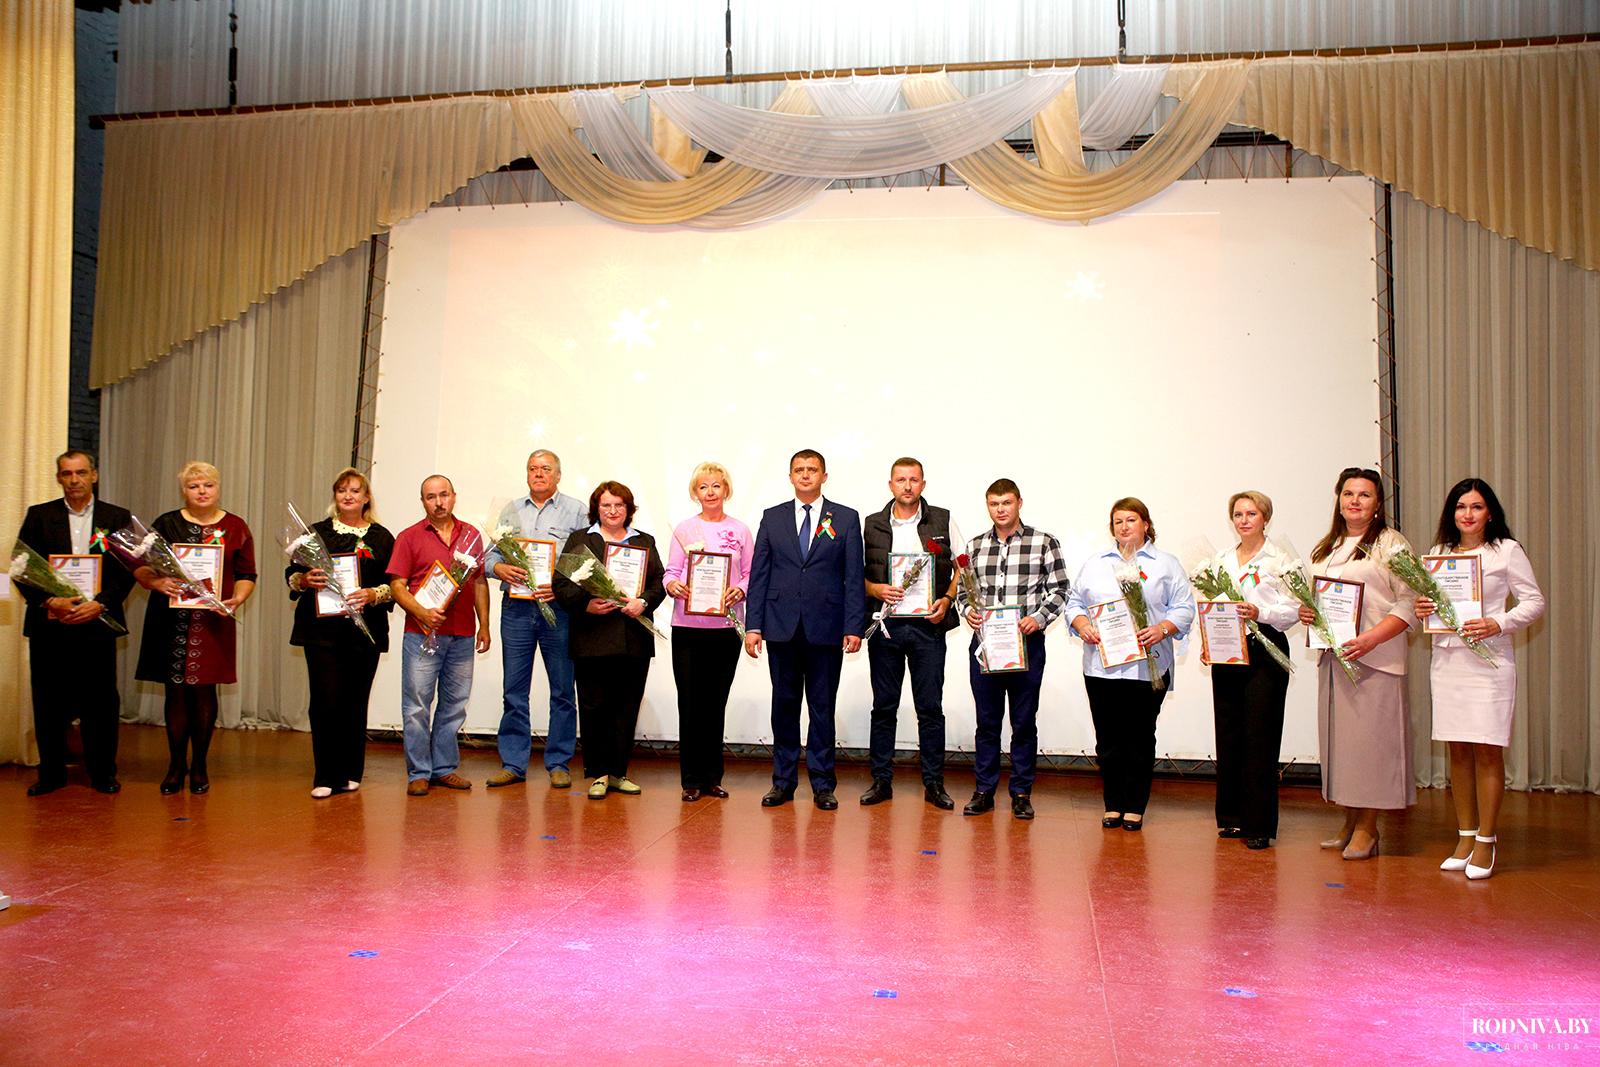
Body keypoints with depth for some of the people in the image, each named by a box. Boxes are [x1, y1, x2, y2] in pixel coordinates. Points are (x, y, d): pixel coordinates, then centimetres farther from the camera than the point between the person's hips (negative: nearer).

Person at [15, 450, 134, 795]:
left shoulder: (117, 518, 7)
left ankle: (103, 772, 12)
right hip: (49, 624, 1)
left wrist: (100, 604, -12)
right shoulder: (38, 516, 8)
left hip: (98, 622, -1)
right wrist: (49, 601, -13)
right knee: (49, 701, 4)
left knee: (100, 701, 1)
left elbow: (128, 571, 2)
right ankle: (51, 773, 17)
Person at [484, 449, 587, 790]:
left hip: (558, 608, -2)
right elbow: (491, 554, 13)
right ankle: (513, 763, 12)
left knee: (562, 691, 2)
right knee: (514, 690, 5)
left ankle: (559, 763, 11)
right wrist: (499, 568, -9)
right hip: (516, 608, 3)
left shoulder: (575, 510, 6)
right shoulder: (511, 511, 16)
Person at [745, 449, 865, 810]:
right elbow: (759, 574, 7)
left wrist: (854, 627, -7)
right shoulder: (772, 518, 10)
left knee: (822, 708, 4)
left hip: (826, 628, -1)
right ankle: (783, 781, 18)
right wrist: (753, 625, 0)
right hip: (782, 627, 2)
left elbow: (854, 577, 1)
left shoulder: (846, 519, 5)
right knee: (784, 705, 8)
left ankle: (822, 784, 14)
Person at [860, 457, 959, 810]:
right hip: (885, 624, 1)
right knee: (883, 707, 7)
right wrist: (877, 589, -10)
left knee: (930, 708, 2)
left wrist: (947, 600, -6)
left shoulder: (942, 520, 5)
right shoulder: (873, 525, 7)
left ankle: (934, 783, 12)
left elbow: (961, 566, 9)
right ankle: (881, 780, 16)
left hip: (927, 625, -1)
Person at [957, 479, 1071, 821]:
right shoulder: (975, 546, 10)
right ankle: (984, 790, 18)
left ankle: (1022, 793, 16)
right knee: (987, 721, 9)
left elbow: (1060, 589, 0)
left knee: (1024, 722, 5)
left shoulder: (1044, 543, 0)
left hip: (1026, 643, -2)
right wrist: (968, 610, -4)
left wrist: (1039, 618, -14)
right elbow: (962, 588, 16)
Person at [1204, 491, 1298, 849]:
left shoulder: (1279, 560, 0)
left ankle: (1259, 824, 2)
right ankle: (1231, 817, 18)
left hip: (1266, 653, -5)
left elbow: (1293, 610, -6)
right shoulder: (1222, 560, 15)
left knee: (1259, 739, -5)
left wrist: (1260, 612, -22)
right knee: (1228, 736, 7)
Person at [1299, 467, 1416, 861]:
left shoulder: (1391, 544, -3)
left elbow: (1410, 603, -10)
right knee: (1338, 737, 8)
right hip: (1332, 657, 7)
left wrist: (1372, 637, -21)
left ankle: (1367, 828, 4)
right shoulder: (1325, 549, 18)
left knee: (1370, 738, -5)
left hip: (1375, 658, -6)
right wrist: (1305, 612, 3)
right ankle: (1350, 822, 18)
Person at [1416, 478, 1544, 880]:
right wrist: (1422, 610, -3)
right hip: (1446, 659, 4)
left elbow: (1534, 601, -1)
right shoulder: (1438, 553, 13)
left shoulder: (1506, 550, 0)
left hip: (1489, 660, -4)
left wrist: (1497, 625, -15)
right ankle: (1466, 836, 17)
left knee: (1486, 752, -3)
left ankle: (1486, 842, 7)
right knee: (1458, 751, 8)